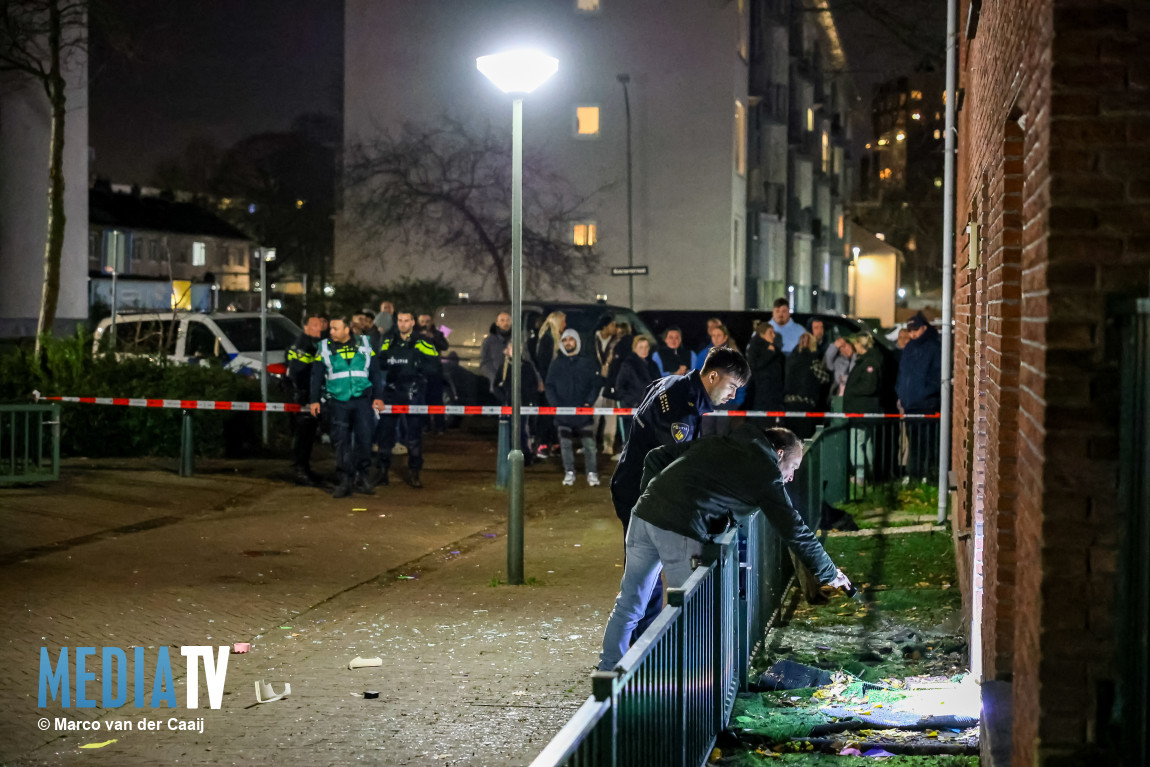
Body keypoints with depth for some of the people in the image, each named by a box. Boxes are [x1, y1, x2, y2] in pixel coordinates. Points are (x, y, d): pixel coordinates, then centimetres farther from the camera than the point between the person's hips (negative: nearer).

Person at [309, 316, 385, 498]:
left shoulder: (364, 344, 6)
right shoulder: (325, 347, 6)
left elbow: (376, 372, 10)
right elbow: (316, 376, 12)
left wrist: (378, 396, 5)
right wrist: (314, 400, 7)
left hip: (362, 400, 0)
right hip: (338, 401, 0)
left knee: (364, 437, -6)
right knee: (341, 442, -2)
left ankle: (361, 477, 6)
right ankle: (345, 480, 4)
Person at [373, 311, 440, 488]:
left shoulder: (422, 344, 0)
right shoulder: (388, 342, 10)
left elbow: (434, 367, -6)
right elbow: (379, 363, 12)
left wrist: (416, 367, -16)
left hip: (414, 393, -2)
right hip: (391, 392, 2)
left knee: (415, 433, 2)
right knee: (385, 432, 0)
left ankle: (414, 472, 11)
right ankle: (381, 470, 8)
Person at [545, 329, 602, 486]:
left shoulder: (586, 362, 4)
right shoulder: (556, 363, 7)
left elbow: (597, 384, 3)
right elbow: (550, 386, 6)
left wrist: (589, 401, -10)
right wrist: (555, 404, -8)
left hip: (583, 411, -1)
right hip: (563, 412, 1)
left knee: (589, 443, -3)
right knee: (565, 443, 2)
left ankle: (592, 473, 4)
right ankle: (569, 473, 10)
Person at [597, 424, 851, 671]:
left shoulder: (715, 444, 25)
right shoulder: (766, 474, 7)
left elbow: (655, 458, 23)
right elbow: (796, 532, 11)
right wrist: (830, 574, 22)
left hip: (644, 514, 7)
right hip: (680, 531, -7)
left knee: (629, 603, 17)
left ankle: (608, 672, 25)